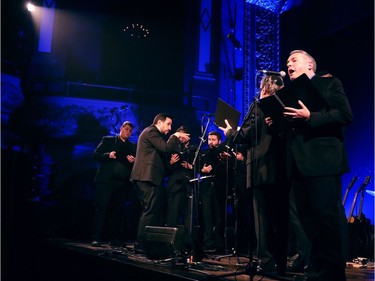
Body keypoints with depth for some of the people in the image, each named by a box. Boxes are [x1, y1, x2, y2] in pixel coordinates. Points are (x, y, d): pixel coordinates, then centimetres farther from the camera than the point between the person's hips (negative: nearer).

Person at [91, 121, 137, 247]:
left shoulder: (132, 146, 19)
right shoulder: (107, 140, 12)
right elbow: (95, 154, 6)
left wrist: (133, 161, -5)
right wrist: (108, 155, -11)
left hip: (123, 182, 3)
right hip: (106, 179, -2)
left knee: (117, 210, 3)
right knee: (102, 208, -5)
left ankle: (114, 238, 9)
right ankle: (97, 238, -4)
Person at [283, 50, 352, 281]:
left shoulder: (329, 83, 4)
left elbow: (346, 115, -9)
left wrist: (310, 117, -19)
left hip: (323, 161, -7)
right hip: (299, 163, 7)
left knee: (328, 217, -6)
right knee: (310, 219, 8)